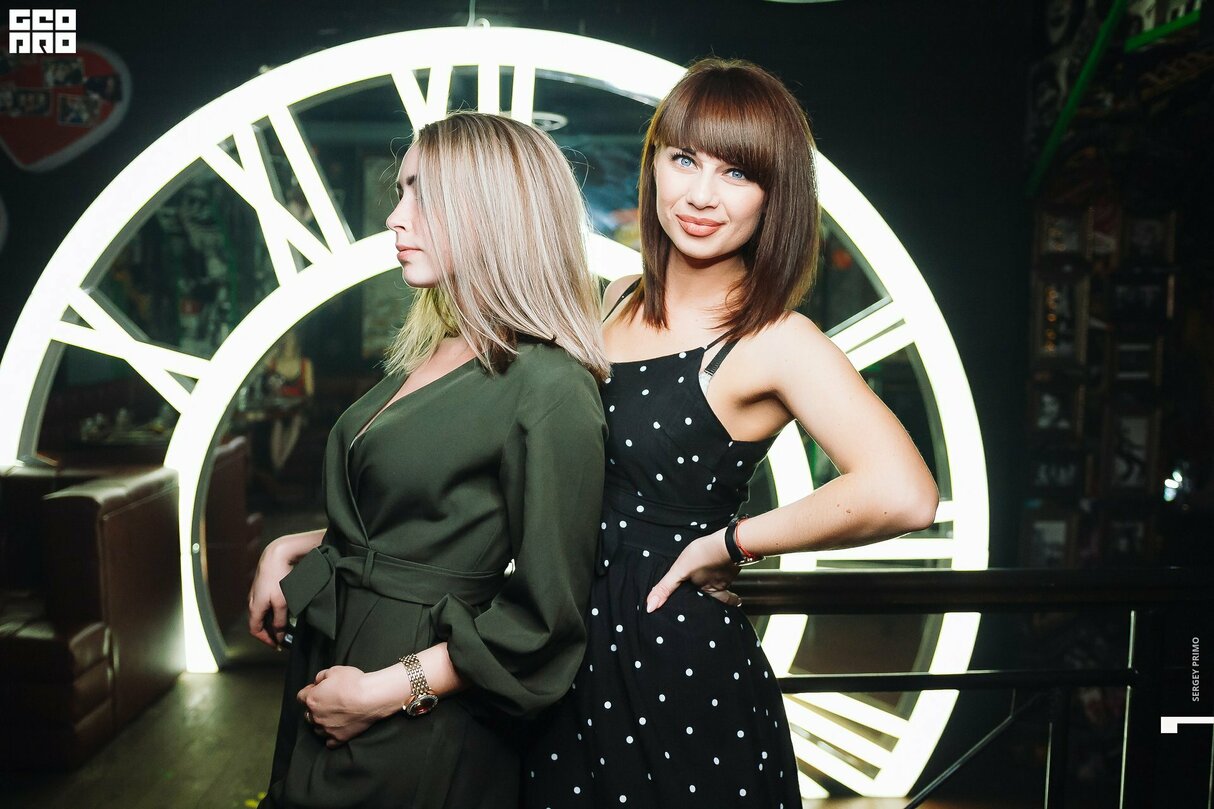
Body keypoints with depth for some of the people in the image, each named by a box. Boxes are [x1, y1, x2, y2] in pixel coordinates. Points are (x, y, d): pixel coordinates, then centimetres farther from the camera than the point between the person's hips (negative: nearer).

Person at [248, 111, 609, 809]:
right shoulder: (430, 353, 4)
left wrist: (384, 692, -17)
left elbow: (543, 618, -20)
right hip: (327, 664, 8)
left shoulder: (549, 389, -21)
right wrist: (293, 549, 4)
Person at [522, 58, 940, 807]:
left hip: (683, 665, -6)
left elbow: (903, 495, -32)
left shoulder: (775, 343, -16)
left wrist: (728, 544, -21)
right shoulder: (618, 304, 4)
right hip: (572, 660, 6)